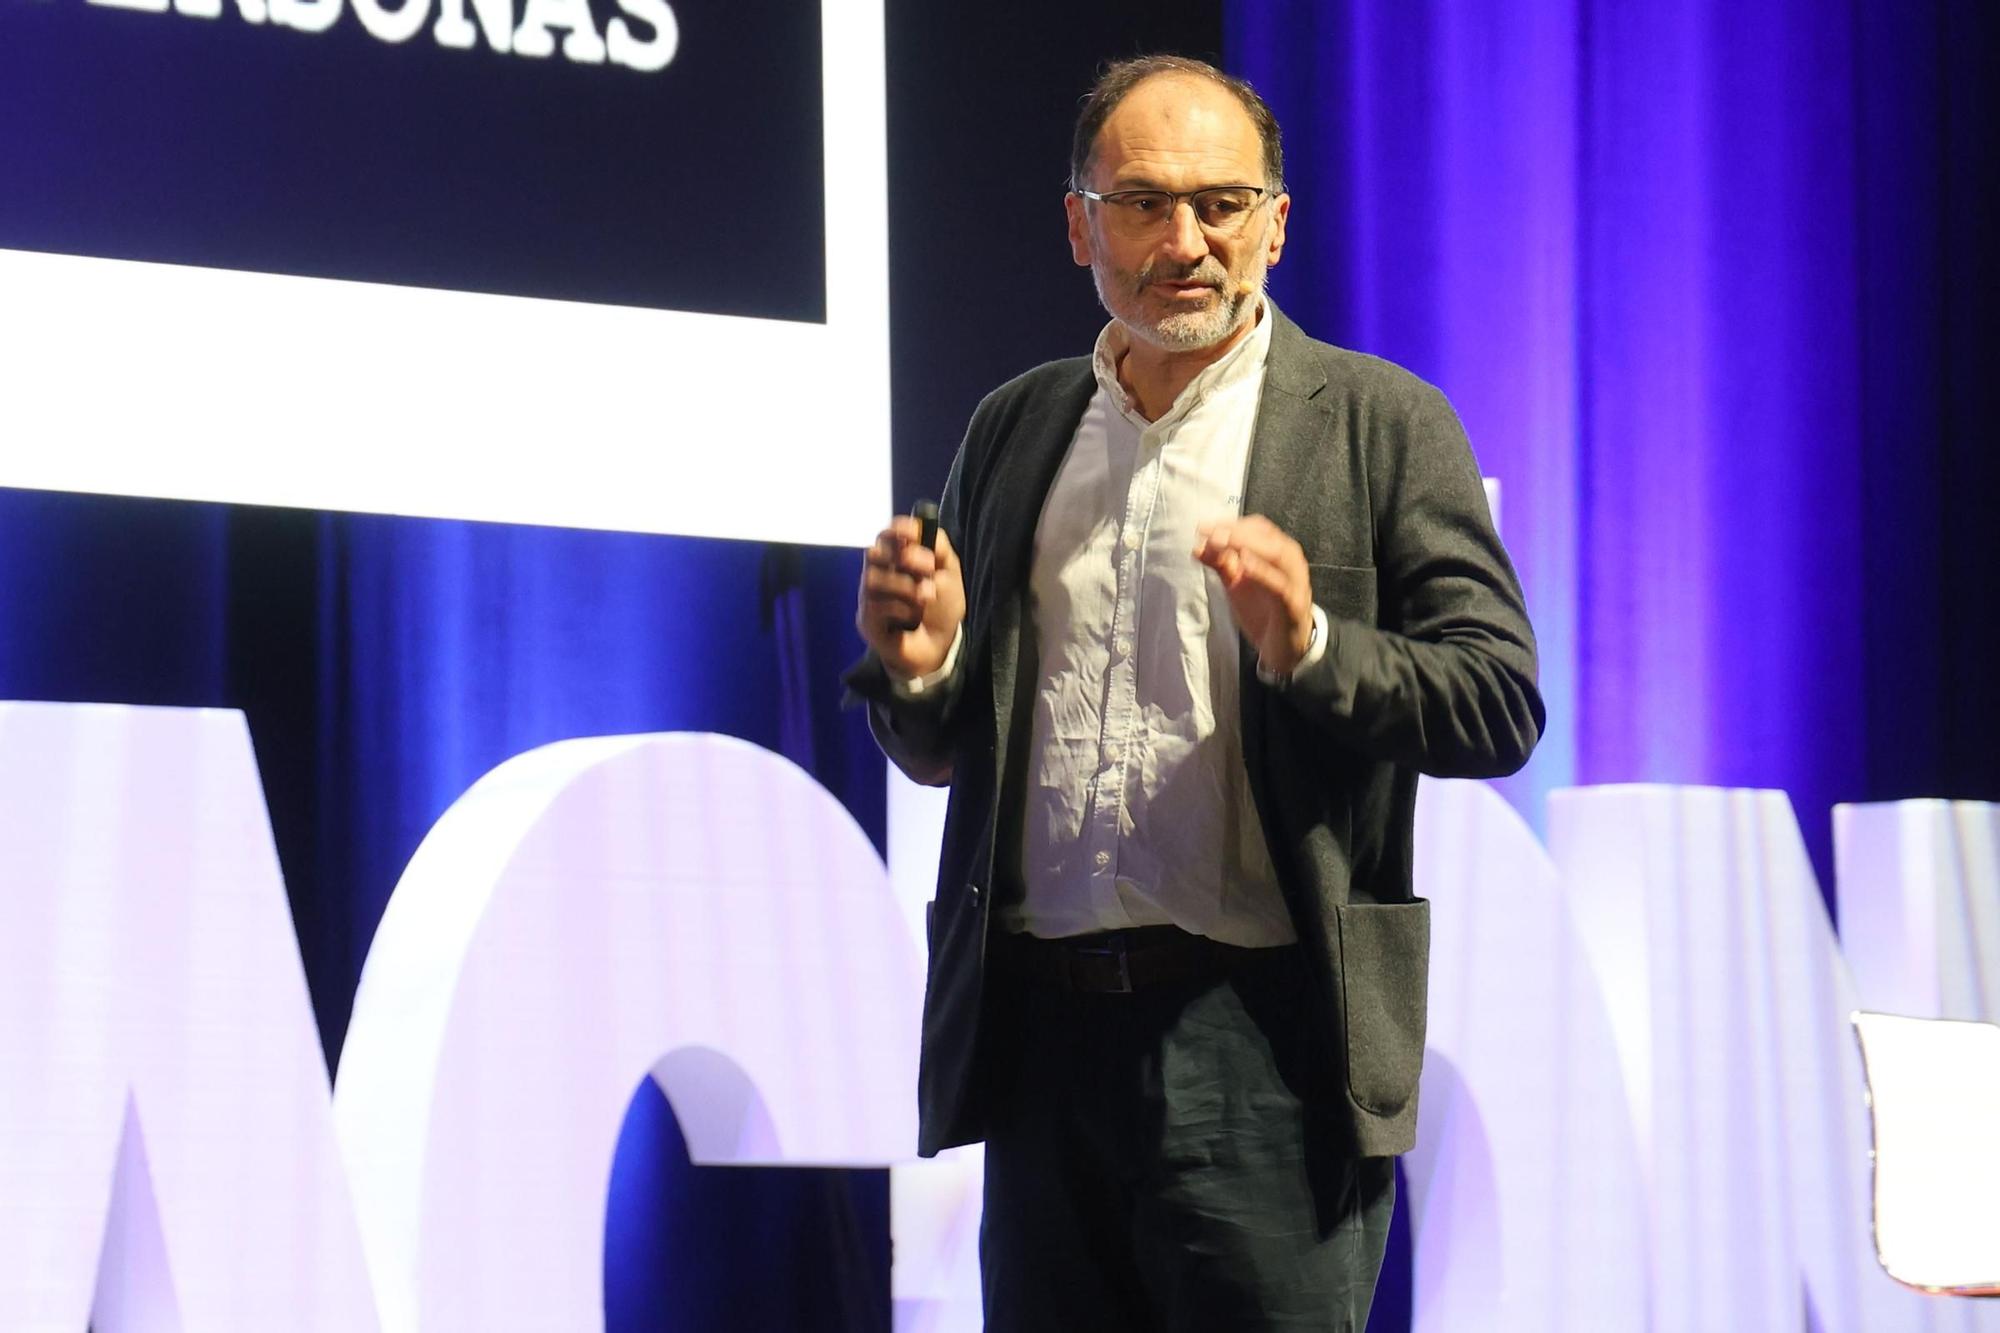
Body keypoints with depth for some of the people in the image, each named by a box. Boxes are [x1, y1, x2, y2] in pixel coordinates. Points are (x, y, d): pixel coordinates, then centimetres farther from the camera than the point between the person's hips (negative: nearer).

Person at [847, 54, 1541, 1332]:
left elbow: (1500, 706, -2)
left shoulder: (1380, 424, 3)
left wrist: (1310, 647, -18)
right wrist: (923, 665, -2)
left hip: (1261, 1035, -4)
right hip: (1045, 1030, 4)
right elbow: (947, 752, 21)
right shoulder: (1013, 433, 17)